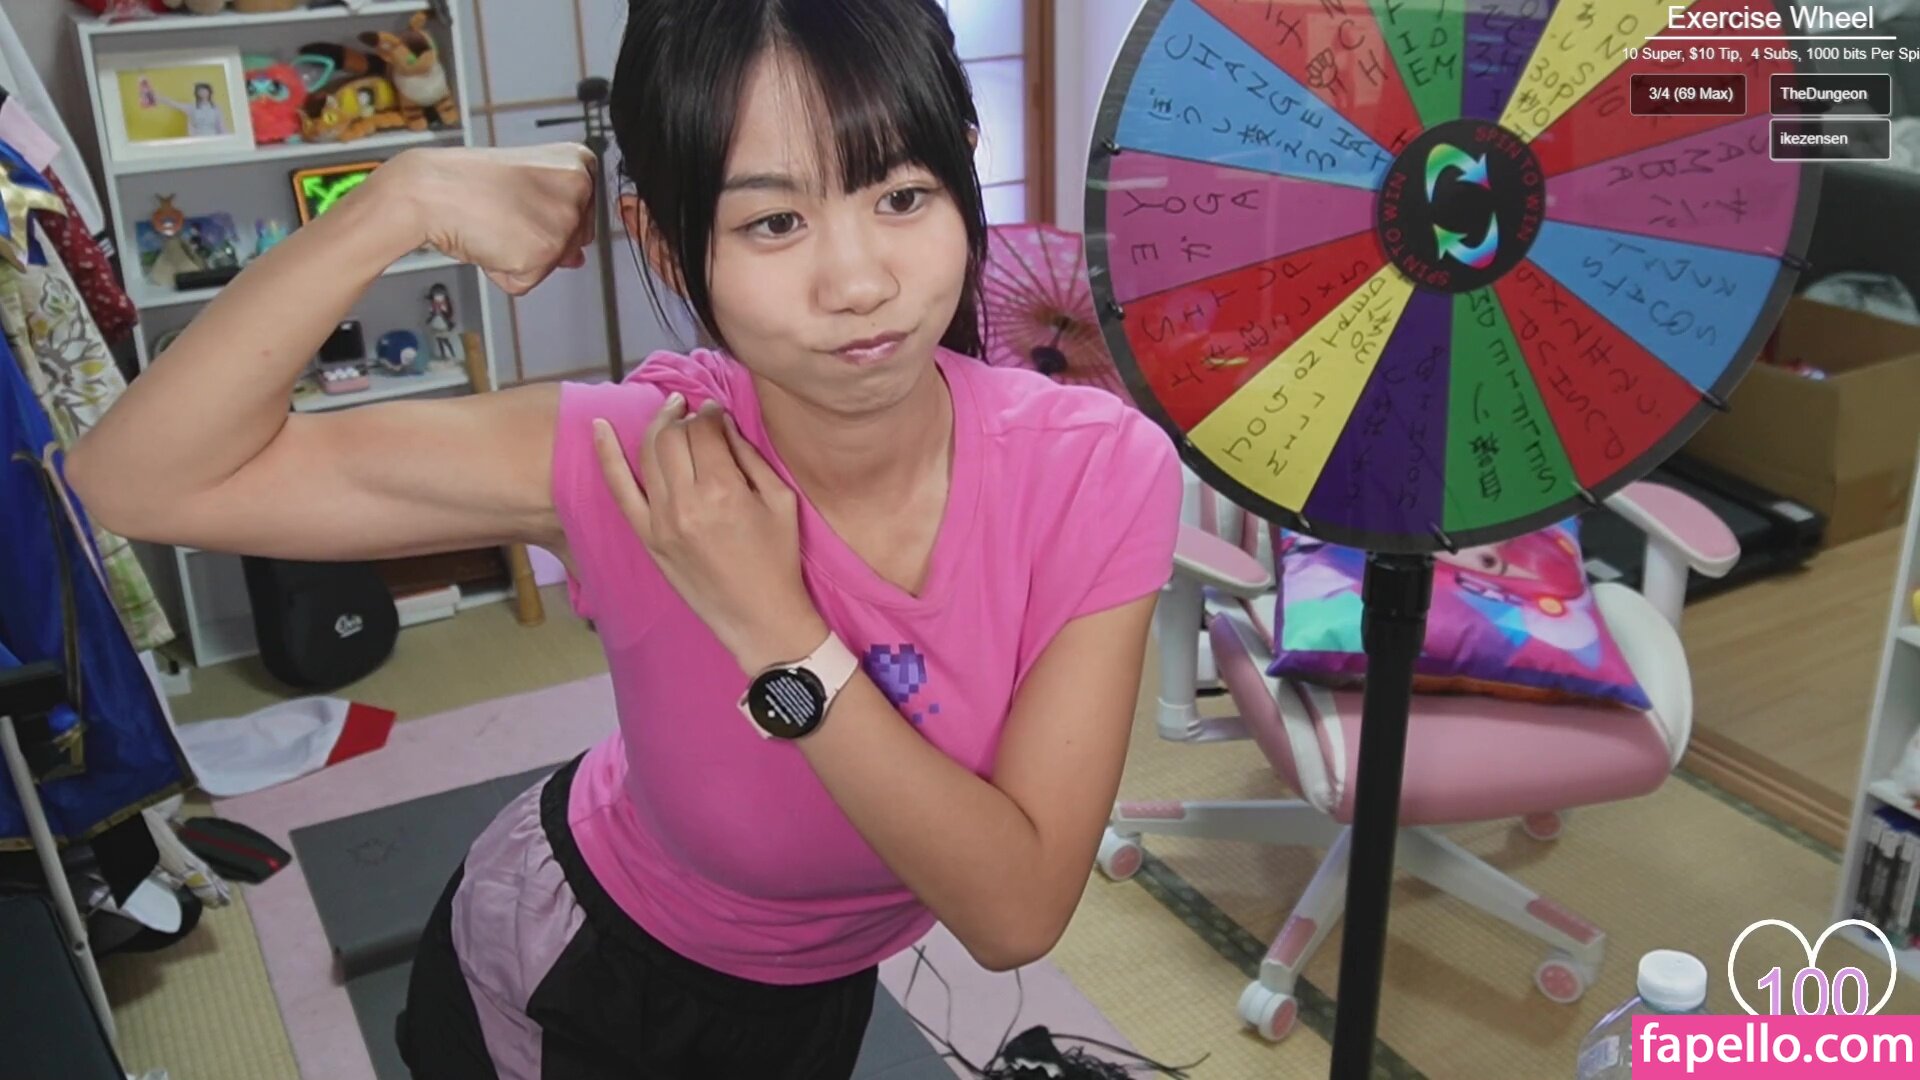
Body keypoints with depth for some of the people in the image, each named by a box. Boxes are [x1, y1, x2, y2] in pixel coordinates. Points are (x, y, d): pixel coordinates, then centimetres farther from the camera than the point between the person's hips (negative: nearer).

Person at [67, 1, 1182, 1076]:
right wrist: (404, 201, -38)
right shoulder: (627, 460, -31)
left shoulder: (1100, 469, -27)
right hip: (573, 966, -2)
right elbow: (142, 480, -28)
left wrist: (775, 632, -36)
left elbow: (1017, 911, -28)